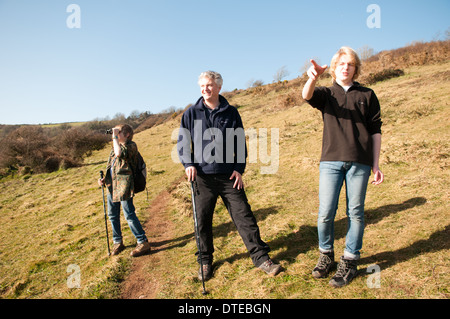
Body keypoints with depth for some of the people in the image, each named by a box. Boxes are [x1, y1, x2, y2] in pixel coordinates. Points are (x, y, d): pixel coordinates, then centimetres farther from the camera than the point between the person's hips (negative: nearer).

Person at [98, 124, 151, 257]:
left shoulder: (131, 145, -6)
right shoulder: (116, 146, 20)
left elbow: (119, 153, -27)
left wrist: (115, 137, -15)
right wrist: (104, 179, 11)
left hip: (124, 185, -9)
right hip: (112, 185, 9)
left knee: (129, 215, -9)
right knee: (113, 215, 14)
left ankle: (143, 243, 0)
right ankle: (118, 242, 28)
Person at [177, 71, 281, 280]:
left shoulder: (231, 113, 9)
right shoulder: (191, 113, 8)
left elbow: (240, 142, 12)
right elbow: (183, 142, 10)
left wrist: (239, 168, 2)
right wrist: (188, 164, -5)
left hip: (229, 175, 0)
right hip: (202, 177, 0)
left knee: (244, 215, 1)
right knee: (203, 220, 6)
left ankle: (260, 257, 12)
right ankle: (205, 261, 24)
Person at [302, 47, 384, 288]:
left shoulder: (367, 95, 15)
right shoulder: (326, 94, 14)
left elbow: (375, 131, 12)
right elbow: (307, 96, -11)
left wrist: (376, 165, 5)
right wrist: (312, 77, -33)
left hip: (360, 162, 1)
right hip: (331, 161, 0)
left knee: (355, 212, 4)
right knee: (325, 213, -2)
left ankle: (349, 261, 18)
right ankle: (326, 256, 19)